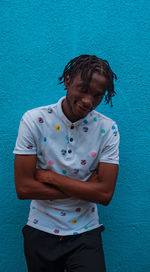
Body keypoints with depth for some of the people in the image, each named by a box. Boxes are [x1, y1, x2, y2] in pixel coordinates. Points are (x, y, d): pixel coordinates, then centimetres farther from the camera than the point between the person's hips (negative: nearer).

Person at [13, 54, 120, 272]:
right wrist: (85, 188, -15)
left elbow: (105, 194, -14)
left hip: (85, 233, 0)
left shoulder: (107, 129, -8)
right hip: (41, 232, 0)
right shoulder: (34, 120, -10)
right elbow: (23, 188, -15)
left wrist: (50, 176, -16)